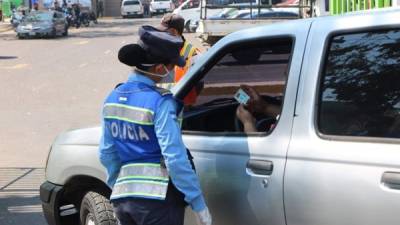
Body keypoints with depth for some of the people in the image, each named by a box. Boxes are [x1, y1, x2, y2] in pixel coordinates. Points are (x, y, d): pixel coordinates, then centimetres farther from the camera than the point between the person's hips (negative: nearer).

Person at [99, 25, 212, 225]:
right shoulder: (160, 103, -16)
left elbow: (107, 153, 13)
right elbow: (175, 158, -18)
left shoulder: (113, 98, 6)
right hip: (158, 198, -7)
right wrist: (198, 203, -13)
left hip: (123, 195, 7)